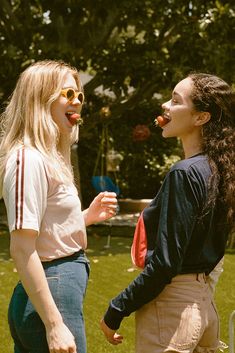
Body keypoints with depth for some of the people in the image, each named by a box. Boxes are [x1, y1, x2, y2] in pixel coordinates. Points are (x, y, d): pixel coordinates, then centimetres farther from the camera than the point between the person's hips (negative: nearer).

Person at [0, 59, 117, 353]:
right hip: (52, 296, -10)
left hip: (64, 283, 10)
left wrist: (87, 217, 9)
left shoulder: (49, 158, 14)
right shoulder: (29, 159, -16)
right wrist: (54, 325, -24)